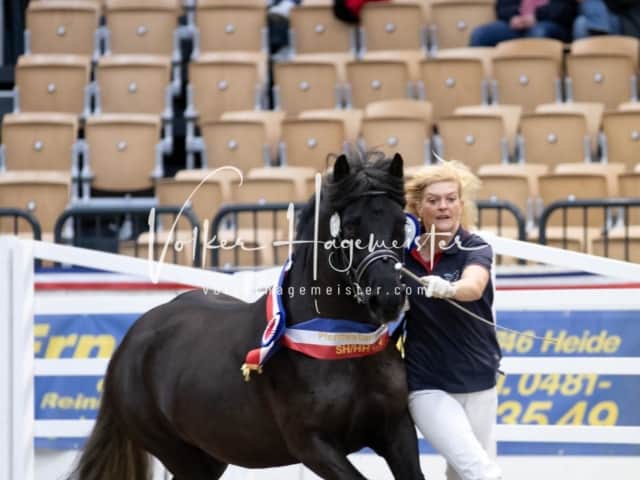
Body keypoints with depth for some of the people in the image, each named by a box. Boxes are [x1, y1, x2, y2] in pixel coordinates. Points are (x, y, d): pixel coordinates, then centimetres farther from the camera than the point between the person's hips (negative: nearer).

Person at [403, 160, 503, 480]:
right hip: (425, 385, -1)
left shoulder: (476, 249, -7)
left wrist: (446, 288, -52)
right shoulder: (403, 252, -3)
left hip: (476, 381, 1)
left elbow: (473, 286, -30)